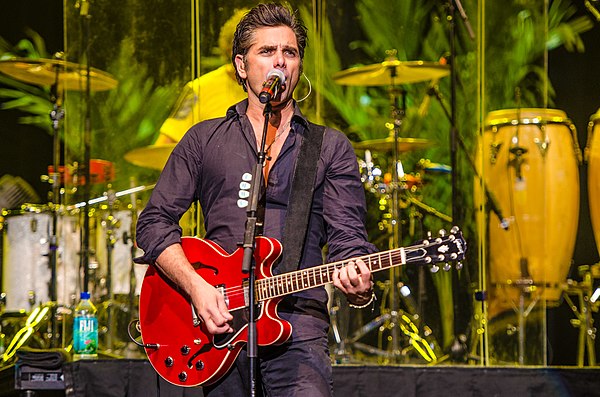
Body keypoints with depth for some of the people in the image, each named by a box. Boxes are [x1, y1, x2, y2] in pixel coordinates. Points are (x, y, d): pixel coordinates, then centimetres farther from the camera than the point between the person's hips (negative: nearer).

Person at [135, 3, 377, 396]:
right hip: (218, 322, 1)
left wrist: (359, 286, -18)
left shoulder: (331, 147, 13)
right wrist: (197, 287, -6)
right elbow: (154, 222, 10)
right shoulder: (204, 139, 14)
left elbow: (347, 238, 5)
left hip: (297, 324, -1)